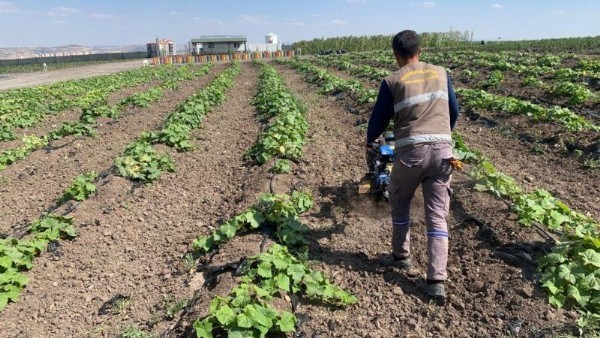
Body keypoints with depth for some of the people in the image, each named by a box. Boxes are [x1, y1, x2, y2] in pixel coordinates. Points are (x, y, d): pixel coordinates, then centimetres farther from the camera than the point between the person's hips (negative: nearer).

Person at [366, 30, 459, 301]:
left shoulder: (392, 82, 1)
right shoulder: (441, 74, 13)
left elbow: (379, 118, 9)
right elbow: (454, 112, 22)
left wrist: (370, 141, 30)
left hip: (411, 151, -3)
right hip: (442, 150, 3)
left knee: (399, 204, 21)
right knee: (437, 216, 6)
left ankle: (401, 257, 36)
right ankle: (437, 281, 4)